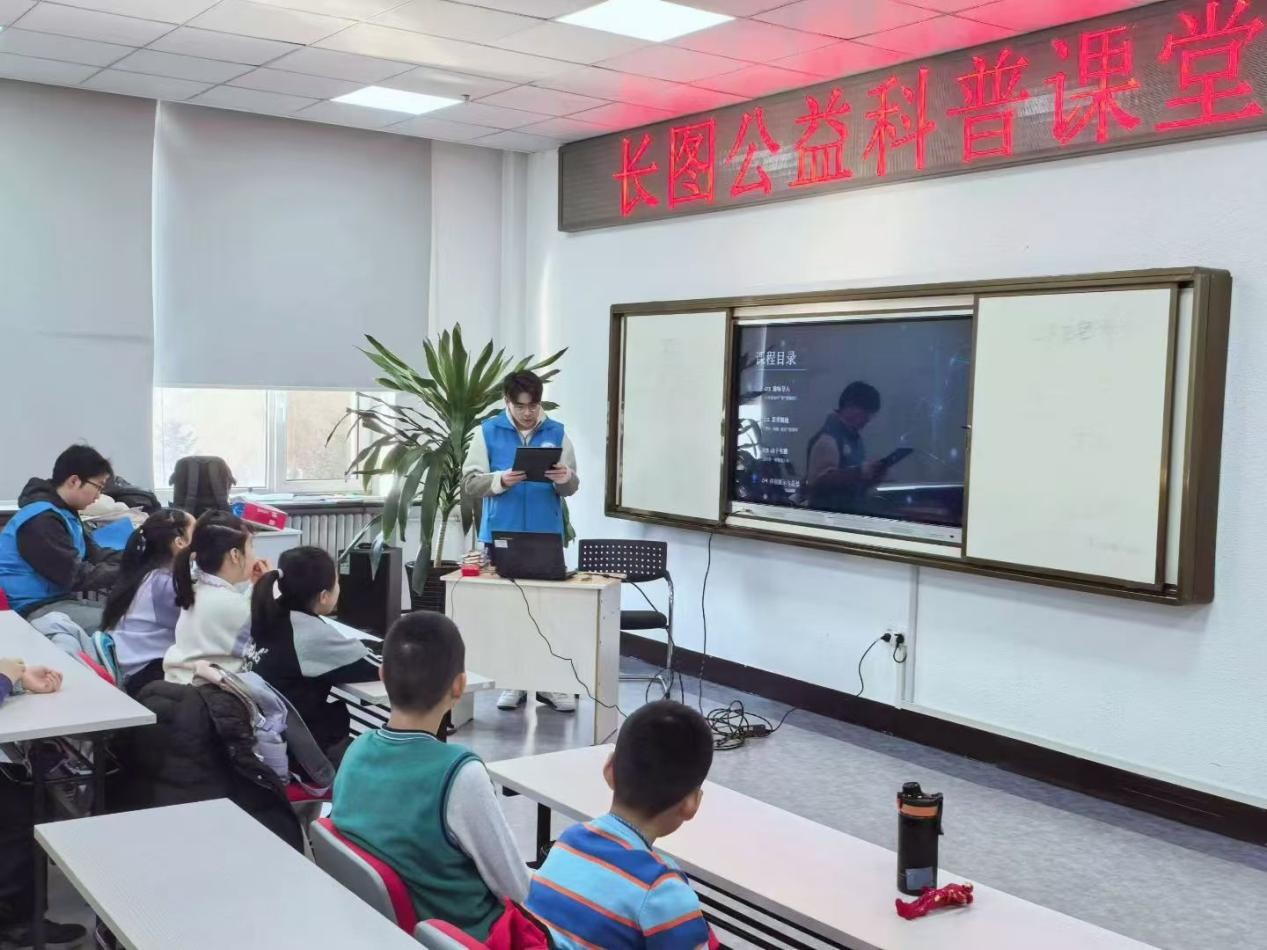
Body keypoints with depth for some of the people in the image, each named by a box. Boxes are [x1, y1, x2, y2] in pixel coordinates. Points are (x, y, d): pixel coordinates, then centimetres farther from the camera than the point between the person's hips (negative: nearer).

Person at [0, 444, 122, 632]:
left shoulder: (64, 512, 12)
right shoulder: (41, 520, -20)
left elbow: (94, 553, 13)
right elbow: (75, 576, -21)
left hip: (60, 599, 10)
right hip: (35, 608, -10)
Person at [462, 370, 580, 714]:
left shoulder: (557, 433, 5)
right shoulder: (487, 432, 2)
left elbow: (571, 486, 5)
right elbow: (470, 483, -3)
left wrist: (565, 479, -18)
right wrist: (500, 480, -21)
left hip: (547, 537, 0)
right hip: (501, 537, 0)